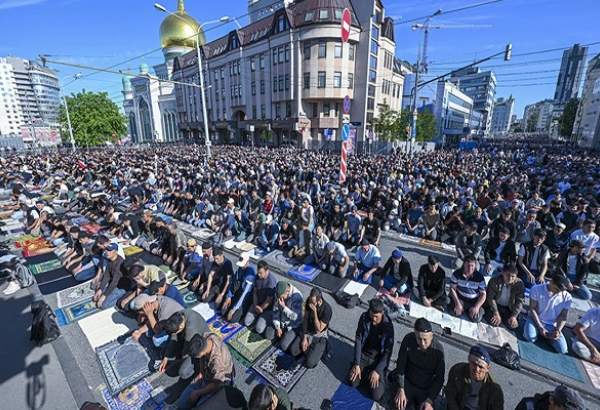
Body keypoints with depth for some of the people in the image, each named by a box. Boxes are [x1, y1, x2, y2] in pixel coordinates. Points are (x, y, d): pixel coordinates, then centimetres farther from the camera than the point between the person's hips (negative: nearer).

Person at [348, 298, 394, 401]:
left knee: (376, 395, -13)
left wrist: (377, 371, -21)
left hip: (378, 359, -2)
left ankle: (373, 373, 14)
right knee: (352, 382, -13)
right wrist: (356, 364, -14)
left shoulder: (388, 326, -20)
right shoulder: (364, 317, -14)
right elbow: (358, 340, -10)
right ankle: (365, 372, 16)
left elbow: (388, 352, -15)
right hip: (363, 355, 2)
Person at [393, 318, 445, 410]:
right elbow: (400, 366, -10)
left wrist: (430, 401, -15)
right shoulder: (408, 339, -20)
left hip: (426, 389, 0)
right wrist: (400, 389, -15)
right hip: (407, 382, 0)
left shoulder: (438, 349, -20)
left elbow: (439, 378, -9)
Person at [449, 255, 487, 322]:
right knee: (457, 312, -27)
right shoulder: (457, 273, -10)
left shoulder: (479, 277, -11)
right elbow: (452, 288, -7)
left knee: (476, 318, -20)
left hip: (474, 302, 1)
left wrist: (476, 307, -19)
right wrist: (458, 303, -18)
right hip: (460, 298, -1)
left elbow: (483, 294, -7)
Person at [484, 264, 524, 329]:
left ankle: (503, 317, 14)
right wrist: (496, 313, -21)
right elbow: (490, 298, -15)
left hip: (509, 308, 3)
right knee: (495, 322, -22)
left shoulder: (519, 283, -12)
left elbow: (519, 301, -10)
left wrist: (514, 316, -19)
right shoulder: (494, 280, -17)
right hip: (495, 305, -3)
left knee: (513, 325, -17)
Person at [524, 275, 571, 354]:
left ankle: (548, 336, 15)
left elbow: (563, 316, -1)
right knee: (530, 338, -30)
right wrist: (540, 327, -17)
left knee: (563, 350, -15)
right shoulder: (537, 289, -14)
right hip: (535, 320, -3)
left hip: (552, 325, 3)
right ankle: (538, 331, 6)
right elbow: (532, 309, -11)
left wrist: (558, 330, -17)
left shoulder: (567, 297, -6)